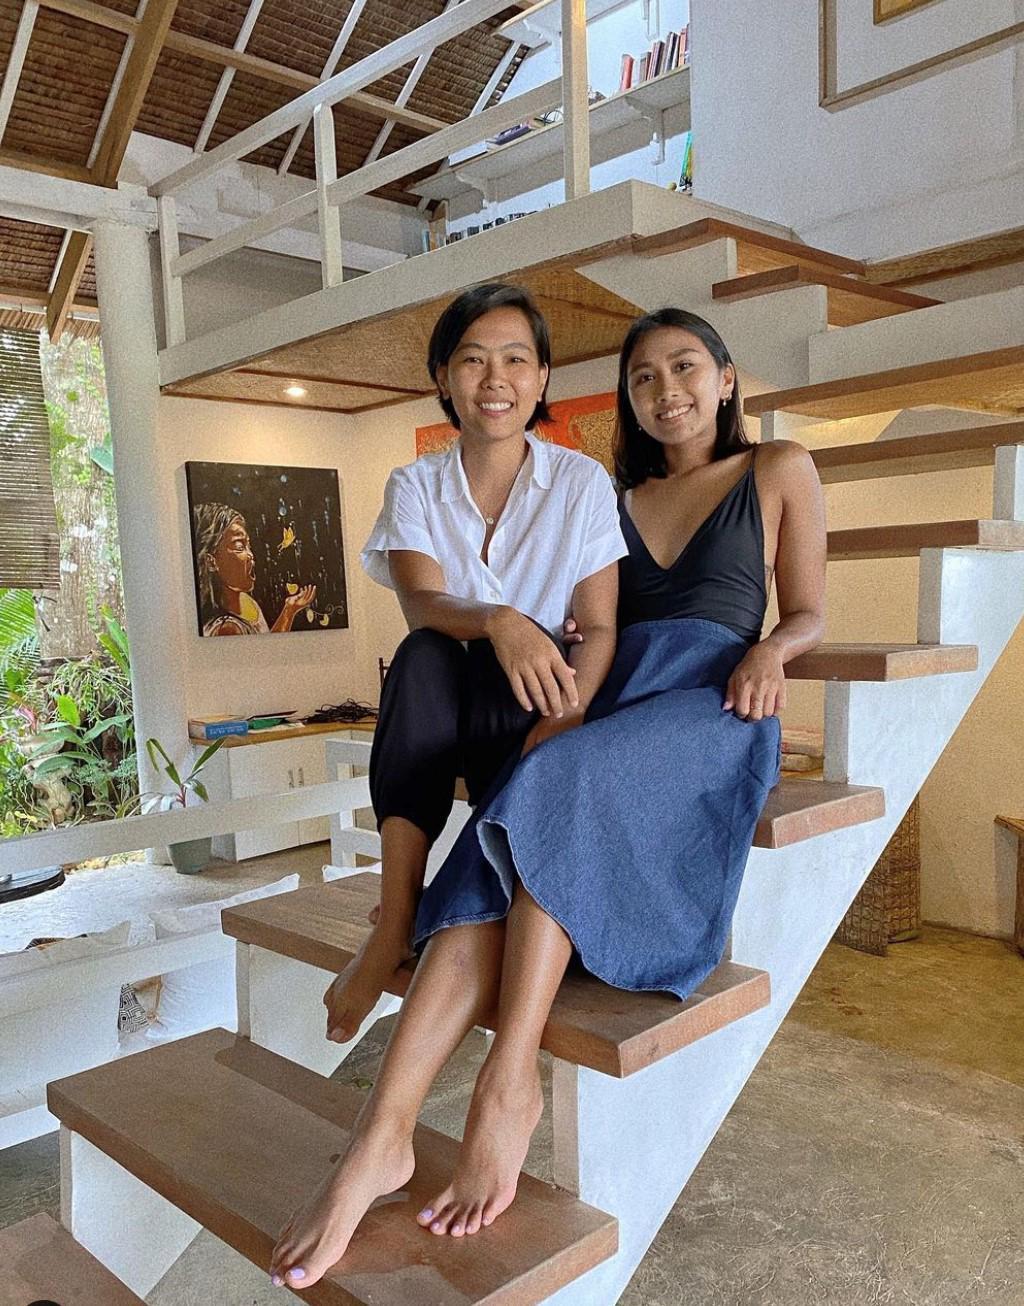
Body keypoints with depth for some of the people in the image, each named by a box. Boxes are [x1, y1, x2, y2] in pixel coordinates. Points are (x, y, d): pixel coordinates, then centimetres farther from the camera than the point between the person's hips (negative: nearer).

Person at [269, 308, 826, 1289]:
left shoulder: (779, 471, 17)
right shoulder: (616, 500, 27)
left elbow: (807, 612, 14)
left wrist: (770, 650, -9)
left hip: (714, 706, -3)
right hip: (611, 703, 4)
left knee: (557, 789, -37)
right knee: (496, 867, -28)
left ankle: (510, 1078, -32)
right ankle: (383, 1133, -37)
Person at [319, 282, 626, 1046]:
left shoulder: (582, 483, -1)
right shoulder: (415, 486, 2)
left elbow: (602, 630, -8)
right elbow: (422, 605, -17)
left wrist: (568, 712, -29)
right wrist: (497, 621, -40)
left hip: (522, 715, -1)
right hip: (433, 716, 1)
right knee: (424, 657, -32)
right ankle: (398, 915, -36)